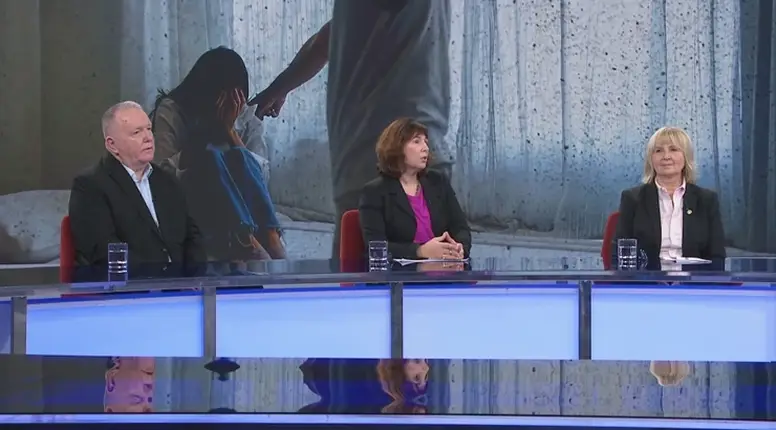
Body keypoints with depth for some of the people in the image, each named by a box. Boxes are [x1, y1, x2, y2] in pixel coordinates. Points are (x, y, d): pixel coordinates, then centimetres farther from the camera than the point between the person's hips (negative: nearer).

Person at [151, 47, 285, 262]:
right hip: (188, 198, -3)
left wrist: (228, 129, -12)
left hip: (238, 201, 3)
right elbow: (165, 173, -13)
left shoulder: (243, 115, 8)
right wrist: (204, 131, -13)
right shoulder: (170, 111, -2)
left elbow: (259, 172, -4)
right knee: (210, 156, -30)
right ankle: (244, 242, -49)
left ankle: (269, 237, -42)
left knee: (241, 158, -25)